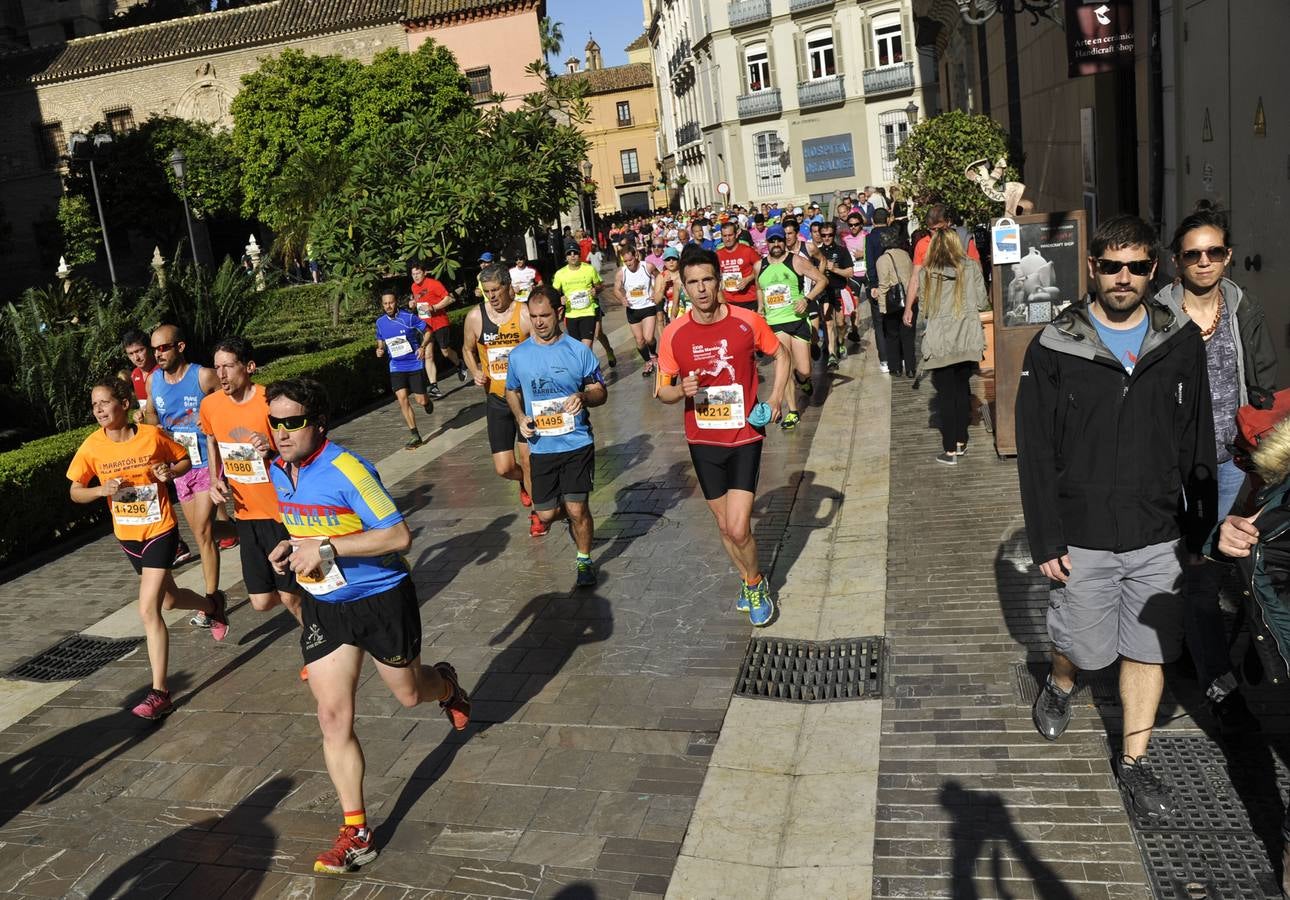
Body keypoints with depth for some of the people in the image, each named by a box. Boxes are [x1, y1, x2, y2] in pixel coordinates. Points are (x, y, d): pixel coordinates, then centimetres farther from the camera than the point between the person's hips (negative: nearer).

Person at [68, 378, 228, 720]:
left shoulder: (152, 434, -13)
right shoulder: (92, 447, -6)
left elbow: (185, 461, 3)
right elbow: (75, 492, 0)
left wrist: (169, 471, -18)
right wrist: (102, 489, -20)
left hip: (160, 530, -5)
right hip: (127, 535, 5)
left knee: (148, 610, -13)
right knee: (168, 599, 22)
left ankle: (159, 693, -5)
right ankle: (213, 606, 55)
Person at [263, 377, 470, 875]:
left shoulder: (346, 470, -24)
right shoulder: (278, 473, 1)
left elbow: (399, 535, -26)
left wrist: (326, 548, -28)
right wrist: (290, 547, -2)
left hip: (381, 599, -6)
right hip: (322, 605, 6)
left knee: (409, 693, 15)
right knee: (333, 716, -1)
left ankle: (446, 683, 54)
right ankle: (355, 833, 9)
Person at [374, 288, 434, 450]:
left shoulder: (409, 318, -11)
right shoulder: (380, 322, 2)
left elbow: (427, 332, -2)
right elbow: (380, 342, 18)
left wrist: (422, 347, -19)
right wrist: (380, 350, -5)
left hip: (415, 365, -3)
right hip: (396, 367, 3)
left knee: (421, 400, 0)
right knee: (402, 399, -12)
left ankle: (427, 402, 41)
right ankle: (414, 436, -3)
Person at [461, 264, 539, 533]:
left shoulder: (525, 314, -12)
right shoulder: (475, 316, -3)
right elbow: (468, 349, 14)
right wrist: (475, 372, -4)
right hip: (497, 399, 2)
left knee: (527, 458, -1)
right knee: (504, 468, 1)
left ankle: (537, 512, 22)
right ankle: (526, 481, 38)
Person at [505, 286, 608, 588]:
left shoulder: (579, 350, -5)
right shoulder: (518, 355, 1)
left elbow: (601, 392, 1)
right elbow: (512, 392, 17)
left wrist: (584, 396, -21)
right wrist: (520, 418, -2)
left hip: (577, 443, -3)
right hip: (541, 447, 3)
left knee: (577, 509, -5)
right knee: (546, 514, 7)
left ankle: (584, 560, 21)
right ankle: (572, 516, 44)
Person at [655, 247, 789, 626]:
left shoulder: (748, 321, -10)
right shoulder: (674, 334, -7)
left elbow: (780, 356, 8)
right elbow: (662, 391, 2)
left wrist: (775, 400, -4)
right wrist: (682, 389, -21)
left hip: (745, 438, -2)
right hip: (703, 442, 2)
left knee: (738, 529, -10)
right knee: (725, 525, 14)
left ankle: (755, 584, 19)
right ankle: (749, 581, 40)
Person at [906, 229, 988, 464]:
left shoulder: (928, 272, -4)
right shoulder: (971, 268, -1)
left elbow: (924, 308, 2)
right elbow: (982, 303, 1)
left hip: (939, 341, -2)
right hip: (967, 339, 2)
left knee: (945, 393, 3)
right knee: (962, 388, 16)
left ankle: (950, 449, 4)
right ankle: (961, 442, 23)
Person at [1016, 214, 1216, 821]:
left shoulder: (1181, 344, 1)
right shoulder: (1054, 349, -7)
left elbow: (1198, 447, 6)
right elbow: (1035, 453, -6)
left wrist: (1202, 530, 4)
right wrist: (1045, 541, -9)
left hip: (1159, 536, 2)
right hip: (1083, 537, -2)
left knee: (1149, 649, 11)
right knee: (1084, 646, 9)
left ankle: (1133, 760, 28)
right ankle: (1059, 685, 43)